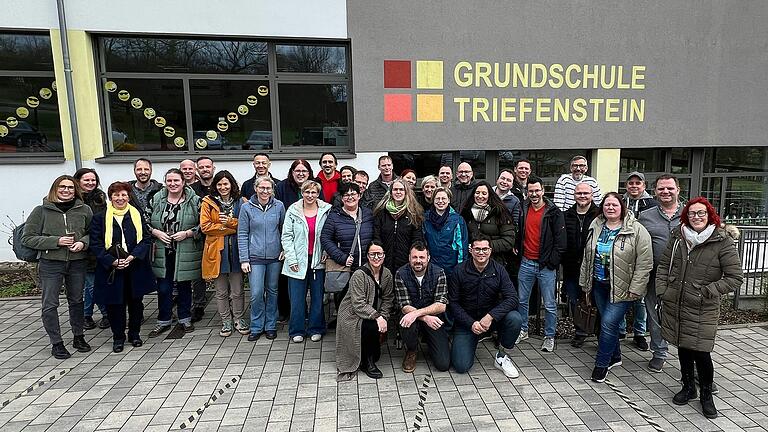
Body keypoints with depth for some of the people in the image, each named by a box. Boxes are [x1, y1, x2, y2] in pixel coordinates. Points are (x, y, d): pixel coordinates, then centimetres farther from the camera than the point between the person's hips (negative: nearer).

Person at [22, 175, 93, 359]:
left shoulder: (84, 210, 2)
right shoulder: (41, 211, -3)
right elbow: (27, 238, -3)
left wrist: (83, 242, -10)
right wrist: (56, 241, -15)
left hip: (78, 263, 2)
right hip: (50, 263, -2)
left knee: (77, 301, 14)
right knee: (50, 304, 3)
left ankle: (78, 337, 29)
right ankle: (56, 343, 15)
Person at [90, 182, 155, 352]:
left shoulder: (137, 215, 5)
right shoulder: (100, 218, 1)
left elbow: (147, 239, 1)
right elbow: (96, 244, -2)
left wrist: (133, 256, -14)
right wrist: (112, 261, -15)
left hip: (136, 267, 1)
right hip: (111, 269, -1)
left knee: (136, 301, 10)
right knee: (115, 303, 5)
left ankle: (135, 333, 26)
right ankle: (118, 337, 21)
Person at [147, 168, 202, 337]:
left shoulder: (194, 201, -3)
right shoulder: (156, 200, 4)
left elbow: (203, 225, -3)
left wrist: (187, 233, -15)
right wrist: (156, 233, -8)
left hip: (185, 254, -1)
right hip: (162, 253, 2)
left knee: (184, 286, 12)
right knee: (163, 288, 6)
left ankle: (185, 319, 27)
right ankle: (163, 321, 22)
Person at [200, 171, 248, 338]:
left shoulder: (240, 202, 5)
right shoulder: (208, 203, 2)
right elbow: (205, 226, -7)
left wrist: (230, 222, -16)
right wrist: (232, 228, -11)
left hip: (236, 250, 0)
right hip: (216, 251, 0)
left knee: (237, 290, 7)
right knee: (221, 291, 10)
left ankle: (239, 319, 23)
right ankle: (226, 321, 23)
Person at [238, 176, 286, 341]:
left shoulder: (279, 206, 0)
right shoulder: (247, 207, -4)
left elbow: (284, 229, 10)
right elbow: (242, 234, -2)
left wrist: (285, 249, -1)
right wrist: (244, 259, -5)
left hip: (275, 256, 2)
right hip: (255, 257, -2)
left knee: (272, 291, 11)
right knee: (256, 294, -4)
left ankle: (271, 326, 25)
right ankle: (256, 327, 14)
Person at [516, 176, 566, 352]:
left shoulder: (554, 212, -6)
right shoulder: (523, 209, 6)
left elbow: (560, 240, -7)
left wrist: (553, 261, -11)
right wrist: (517, 248, 8)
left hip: (545, 265, -4)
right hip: (526, 263, 4)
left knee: (549, 304, 4)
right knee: (522, 300, 13)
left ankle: (549, 337, 18)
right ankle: (523, 331, 29)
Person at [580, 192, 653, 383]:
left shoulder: (637, 231, -12)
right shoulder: (595, 227, 5)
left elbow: (644, 263, -13)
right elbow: (587, 257, 12)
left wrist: (635, 289, -15)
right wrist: (585, 283, 12)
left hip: (621, 288, -5)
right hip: (600, 285, 6)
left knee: (608, 323, -7)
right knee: (607, 322, 15)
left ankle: (602, 363, 10)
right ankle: (615, 357, 35)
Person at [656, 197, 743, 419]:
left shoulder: (723, 242, -8)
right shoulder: (678, 237, 4)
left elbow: (735, 277, -7)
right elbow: (664, 265, 11)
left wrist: (708, 291, -14)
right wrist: (661, 289, 2)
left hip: (703, 309, -4)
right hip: (675, 304, 4)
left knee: (700, 351, -2)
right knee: (683, 347, 15)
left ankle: (706, 394, 22)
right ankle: (688, 387, 34)